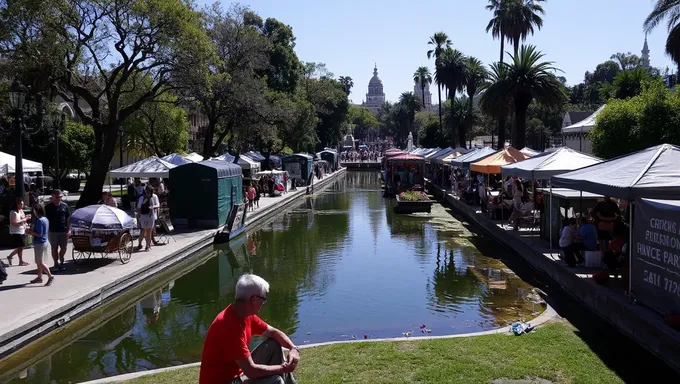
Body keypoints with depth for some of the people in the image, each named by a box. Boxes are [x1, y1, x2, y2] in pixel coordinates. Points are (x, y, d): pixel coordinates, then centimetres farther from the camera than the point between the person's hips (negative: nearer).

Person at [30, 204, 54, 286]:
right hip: (45, 242, 10)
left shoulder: (39, 221, -20)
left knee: (40, 262, -5)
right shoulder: (45, 219, 9)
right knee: (39, 262, 16)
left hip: (40, 244, -10)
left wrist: (30, 232, -9)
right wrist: (32, 231, 18)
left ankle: (50, 276, -3)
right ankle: (39, 277, 23)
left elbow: (39, 234, -23)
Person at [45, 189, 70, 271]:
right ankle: (56, 263, 17)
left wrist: (69, 229, -1)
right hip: (53, 231, -1)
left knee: (63, 247, 5)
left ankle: (61, 262, 21)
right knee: (54, 248, 7)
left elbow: (68, 218, 5)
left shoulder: (64, 206, 3)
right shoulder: (48, 207, -2)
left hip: (63, 231, 1)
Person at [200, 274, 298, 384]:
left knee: (273, 345, 7)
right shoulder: (231, 325, -30)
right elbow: (251, 371, -31)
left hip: (238, 373, 10)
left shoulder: (247, 315, -1)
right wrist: (283, 369, -17)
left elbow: (273, 332, 13)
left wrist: (293, 348, -6)